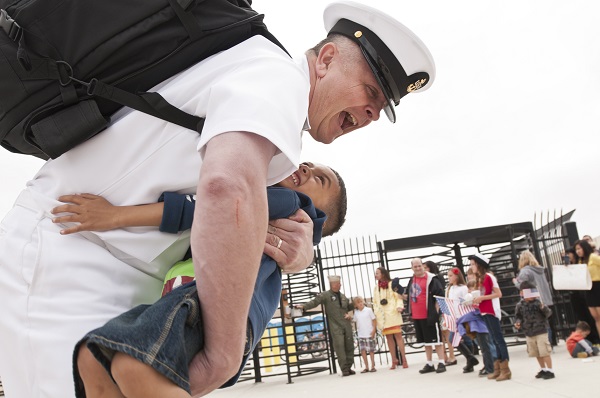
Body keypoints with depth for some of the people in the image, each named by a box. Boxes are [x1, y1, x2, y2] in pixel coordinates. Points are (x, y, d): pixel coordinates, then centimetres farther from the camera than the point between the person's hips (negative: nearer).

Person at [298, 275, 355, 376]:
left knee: (349, 346, 6)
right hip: (335, 326, -5)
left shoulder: (343, 296, 17)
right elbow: (314, 302, -9)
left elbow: (348, 307, 27)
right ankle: (344, 369, -5)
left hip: (347, 325, 6)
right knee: (339, 347, -10)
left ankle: (349, 367, 16)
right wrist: (304, 306, -21)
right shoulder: (325, 295, -1)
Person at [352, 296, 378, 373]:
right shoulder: (356, 313, 7)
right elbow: (354, 321, 13)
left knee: (371, 350, 3)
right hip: (361, 335, 3)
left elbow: (374, 320, -2)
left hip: (369, 334, -3)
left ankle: (373, 366, 13)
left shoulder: (368, 310, -4)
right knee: (362, 351, 0)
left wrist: (374, 330, -8)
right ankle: (366, 367, 8)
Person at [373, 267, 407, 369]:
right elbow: (375, 302, 19)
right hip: (382, 316, 4)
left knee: (398, 336, -8)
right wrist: (376, 313, 7)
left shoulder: (392, 284, 4)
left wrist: (399, 306, -17)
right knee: (389, 337, 3)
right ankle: (394, 360, 9)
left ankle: (404, 359, -4)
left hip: (393, 314, -4)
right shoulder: (376, 288, 18)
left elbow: (399, 297, -2)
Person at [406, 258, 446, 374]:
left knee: (436, 339, -1)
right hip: (416, 316, 7)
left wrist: (435, 310, -13)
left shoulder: (431, 279, -10)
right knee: (426, 341, 13)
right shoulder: (412, 280, 12)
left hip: (429, 315, -7)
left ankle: (441, 363, 5)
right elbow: (409, 295, 25)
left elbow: (440, 295, -11)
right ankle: (429, 364, 20)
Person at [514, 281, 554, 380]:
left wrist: (543, 308, -33)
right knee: (536, 353, 16)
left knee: (545, 352, -3)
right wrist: (517, 322, -8)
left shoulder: (538, 302, -12)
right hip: (529, 334, 5)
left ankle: (550, 370, 9)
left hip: (541, 332, -5)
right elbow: (518, 316, 12)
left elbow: (548, 314, -12)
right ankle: (543, 369, 33)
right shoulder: (520, 306, -1)